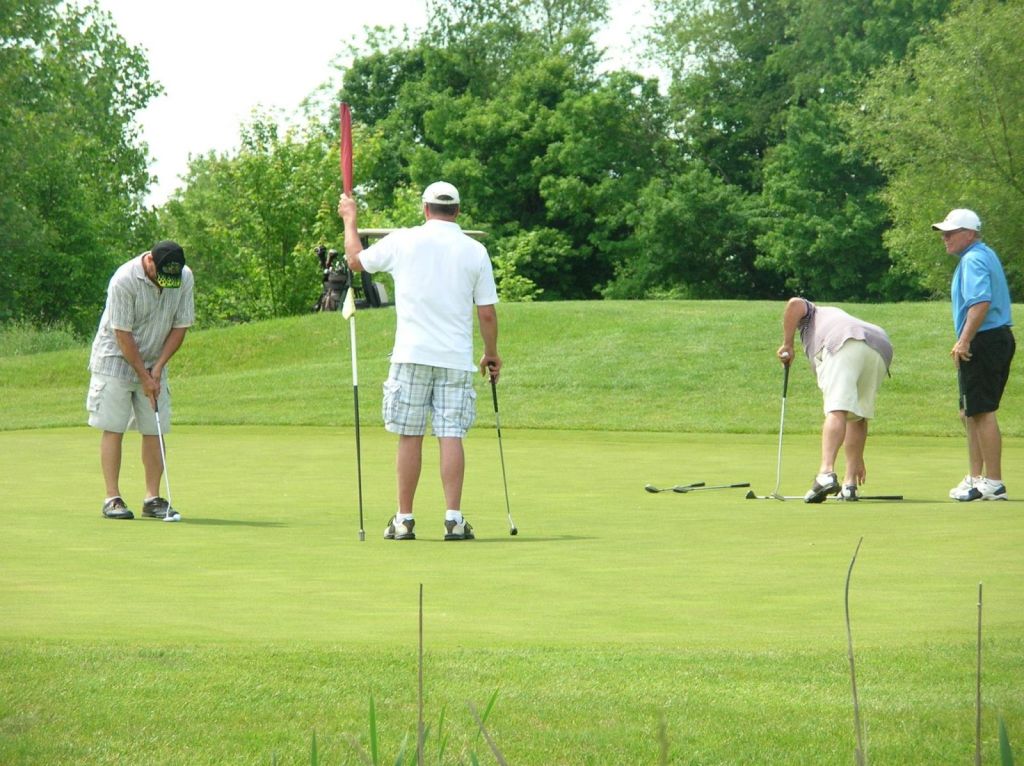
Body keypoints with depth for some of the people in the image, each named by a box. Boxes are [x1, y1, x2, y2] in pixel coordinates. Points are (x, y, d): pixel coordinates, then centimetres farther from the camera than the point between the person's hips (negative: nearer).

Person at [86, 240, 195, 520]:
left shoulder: (185, 278, -9)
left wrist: (157, 368, -7)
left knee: (154, 431, 1)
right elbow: (122, 334, -19)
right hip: (116, 360, -5)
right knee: (113, 429, -6)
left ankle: (153, 498, 4)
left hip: (154, 363, 5)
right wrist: (143, 376, -16)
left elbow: (180, 326, -1)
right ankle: (112, 499, -5)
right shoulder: (124, 280, -24)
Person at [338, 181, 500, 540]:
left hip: (412, 355, -1)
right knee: (451, 436, 0)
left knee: (410, 437, 3)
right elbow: (487, 312, 4)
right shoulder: (475, 251, 3)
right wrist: (491, 353, 18)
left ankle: (404, 520, 5)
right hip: (456, 359, 1)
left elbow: (356, 259, 17)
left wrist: (350, 219, 33)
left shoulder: (403, 241, 1)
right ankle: (453, 518, -7)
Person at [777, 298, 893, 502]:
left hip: (844, 346, -5)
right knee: (858, 416, 20)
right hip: (881, 351, 5)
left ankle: (826, 473, -37)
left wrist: (787, 344, 16)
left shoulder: (812, 314, 38)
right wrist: (858, 459, 45)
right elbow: (859, 421, 41)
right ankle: (850, 484, 14)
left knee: (837, 411, -19)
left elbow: (795, 304, 7)